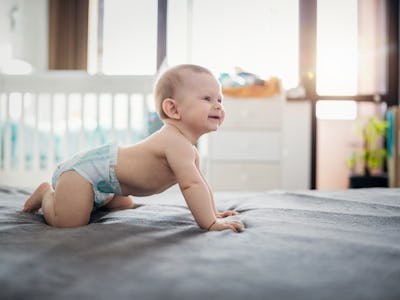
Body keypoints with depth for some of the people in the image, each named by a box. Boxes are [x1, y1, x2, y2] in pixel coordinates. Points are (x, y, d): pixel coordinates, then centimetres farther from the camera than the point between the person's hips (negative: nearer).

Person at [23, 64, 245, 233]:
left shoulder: (189, 150, 2)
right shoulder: (176, 142, -32)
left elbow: (197, 182, 15)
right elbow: (191, 184, -40)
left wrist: (213, 213, 9)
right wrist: (210, 223, -36)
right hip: (86, 169, -10)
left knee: (124, 206, 32)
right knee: (66, 222, -19)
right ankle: (47, 194, 11)